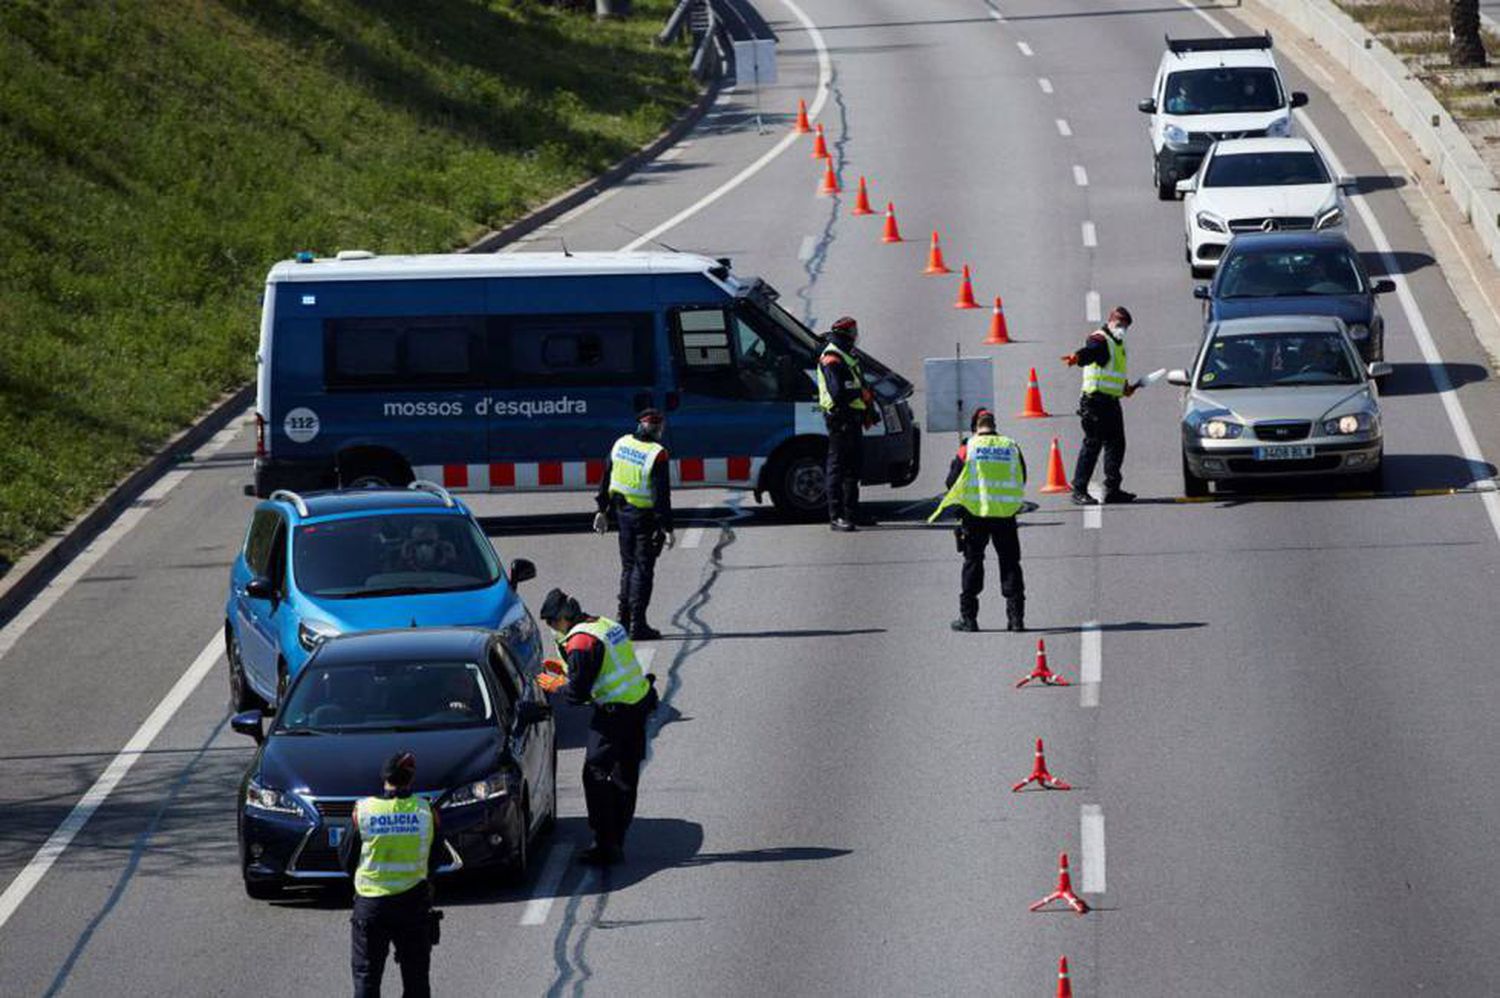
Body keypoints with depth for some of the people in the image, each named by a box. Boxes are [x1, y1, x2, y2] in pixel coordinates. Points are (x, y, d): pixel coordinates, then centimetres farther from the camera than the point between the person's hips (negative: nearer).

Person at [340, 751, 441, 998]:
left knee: (366, 977, 8)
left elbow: (347, 860, 0)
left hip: (370, 902, -1)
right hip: (414, 903, 1)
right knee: (416, 977, 11)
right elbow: (434, 860, 5)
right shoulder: (425, 811, -7)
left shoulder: (363, 810, -9)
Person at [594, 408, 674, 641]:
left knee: (628, 565, 18)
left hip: (622, 512, 6)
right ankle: (638, 625, 1)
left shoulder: (621, 444, 1)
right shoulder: (657, 454, -18)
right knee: (643, 569, 1)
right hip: (646, 517, -6)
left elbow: (605, 479, 8)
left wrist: (602, 510, 17)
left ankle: (624, 619, 21)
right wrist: (667, 528, -15)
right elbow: (662, 495, -18)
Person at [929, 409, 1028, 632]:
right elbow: (1022, 482, 12)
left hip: (975, 513, -1)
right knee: (1010, 563, 8)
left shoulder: (969, 448, -4)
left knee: (973, 562, 8)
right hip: (1006, 514, 1)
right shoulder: (1012, 447, 3)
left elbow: (952, 481, 0)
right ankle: (1016, 616, 5)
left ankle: (968, 617, 8)